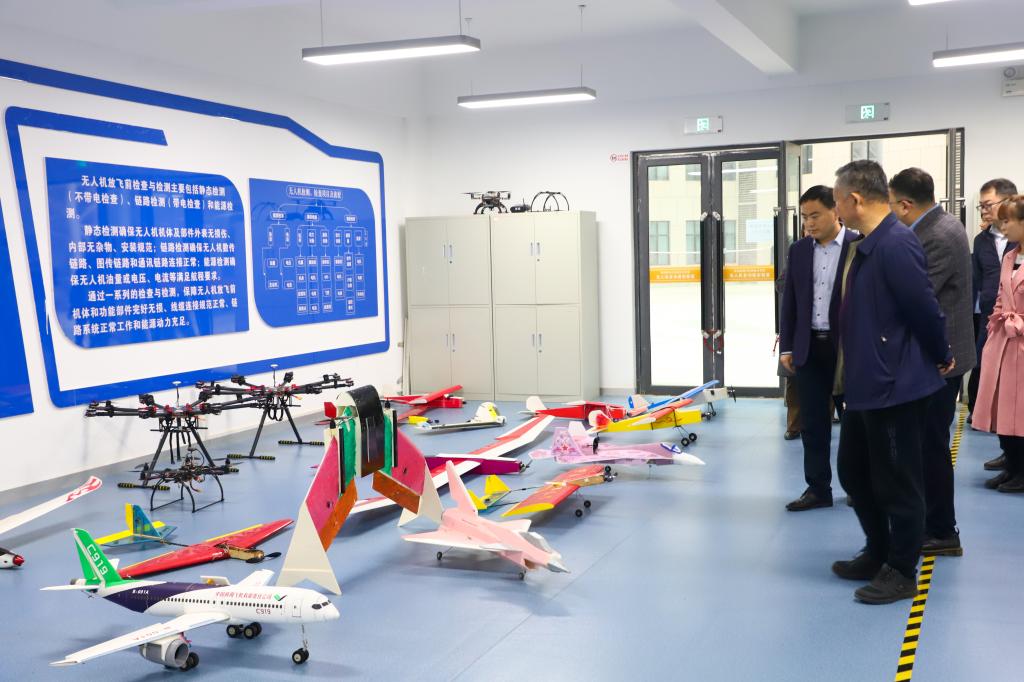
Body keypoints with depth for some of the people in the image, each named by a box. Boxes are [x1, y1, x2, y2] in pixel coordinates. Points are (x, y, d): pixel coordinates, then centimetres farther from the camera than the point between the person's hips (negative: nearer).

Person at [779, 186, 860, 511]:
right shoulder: (798, 250, 8)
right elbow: (790, 301, 10)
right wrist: (786, 346, 6)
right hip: (809, 347, 4)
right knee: (812, 422, 7)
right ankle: (818, 488, 15)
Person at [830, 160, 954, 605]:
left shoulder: (896, 244, -22)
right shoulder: (869, 245, 10)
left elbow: (925, 309, -19)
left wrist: (941, 358, -5)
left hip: (895, 385, -10)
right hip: (866, 384, 10)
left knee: (897, 482, 3)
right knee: (854, 472, 18)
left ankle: (902, 572, 18)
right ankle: (878, 554, 33)